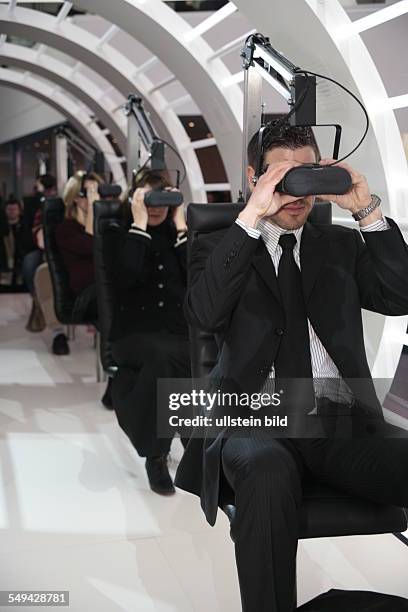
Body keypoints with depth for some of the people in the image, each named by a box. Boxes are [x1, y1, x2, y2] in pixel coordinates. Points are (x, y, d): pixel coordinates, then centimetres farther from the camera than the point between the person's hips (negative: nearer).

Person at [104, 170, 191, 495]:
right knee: (163, 354, -37)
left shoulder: (177, 234, 15)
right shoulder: (119, 234, 8)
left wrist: (180, 227, -1)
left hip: (180, 332, 3)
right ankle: (156, 455, -21)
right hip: (135, 332, -2)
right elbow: (127, 277, -14)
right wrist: (139, 224, -8)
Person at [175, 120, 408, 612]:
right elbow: (204, 313, -9)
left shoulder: (341, 245, 21)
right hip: (257, 420, -2)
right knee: (269, 470, -37)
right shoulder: (220, 248, 12)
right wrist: (252, 216, -14)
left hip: (341, 421, 3)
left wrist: (367, 210, -2)